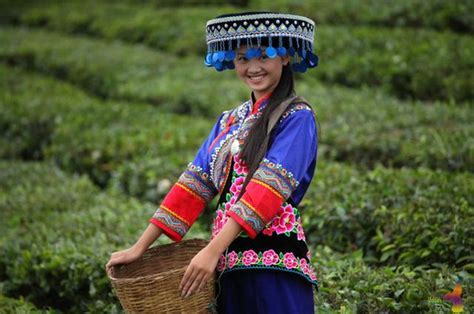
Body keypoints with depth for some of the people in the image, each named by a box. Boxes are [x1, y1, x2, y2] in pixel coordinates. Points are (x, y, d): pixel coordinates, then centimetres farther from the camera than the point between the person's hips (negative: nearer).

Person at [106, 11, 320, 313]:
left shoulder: (296, 117, -6)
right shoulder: (229, 121, 14)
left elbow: (267, 189, -17)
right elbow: (194, 184, 9)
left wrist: (213, 251, -26)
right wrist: (140, 248, 2)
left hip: (274, 263, -6)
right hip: (229, 263, 6)